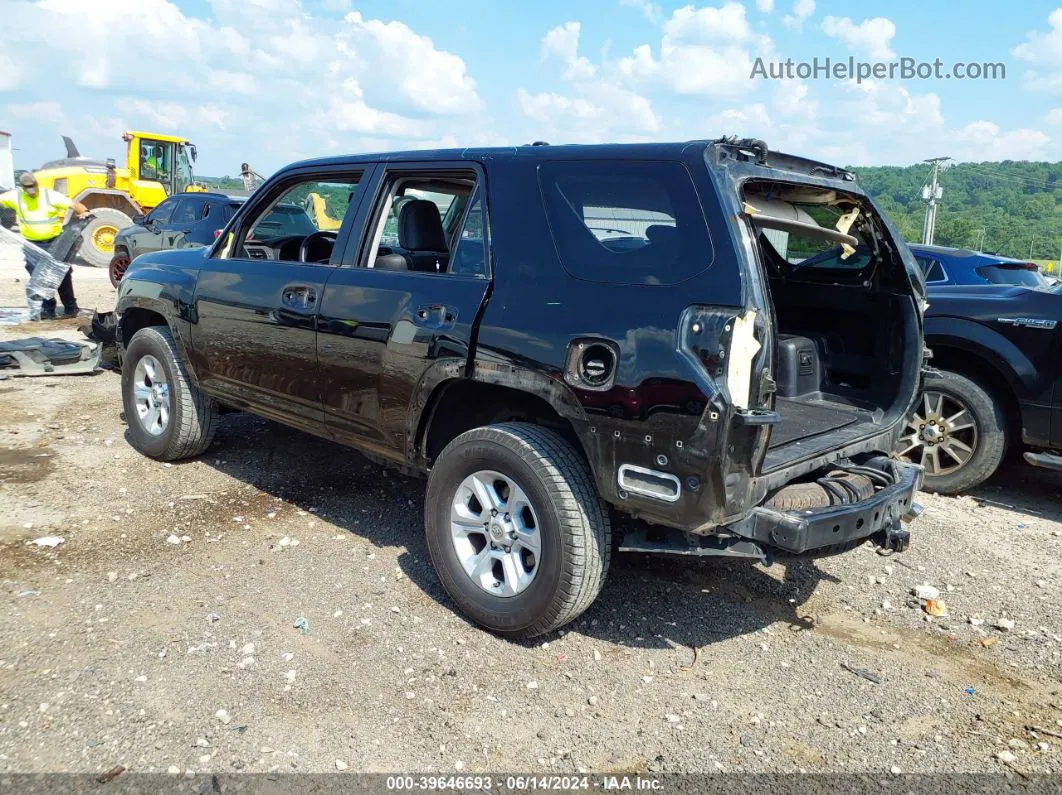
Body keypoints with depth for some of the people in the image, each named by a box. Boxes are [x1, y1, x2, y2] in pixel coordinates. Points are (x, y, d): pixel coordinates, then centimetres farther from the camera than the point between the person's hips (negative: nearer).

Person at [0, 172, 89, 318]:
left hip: (55, 242, -2)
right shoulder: (16, 197, 0)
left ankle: (70, 307, 10)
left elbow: (73, 204, -13)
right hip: (32, 245, 2)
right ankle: (47, 308, 6)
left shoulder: (50, 195, -9)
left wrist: (84, 211, -33)